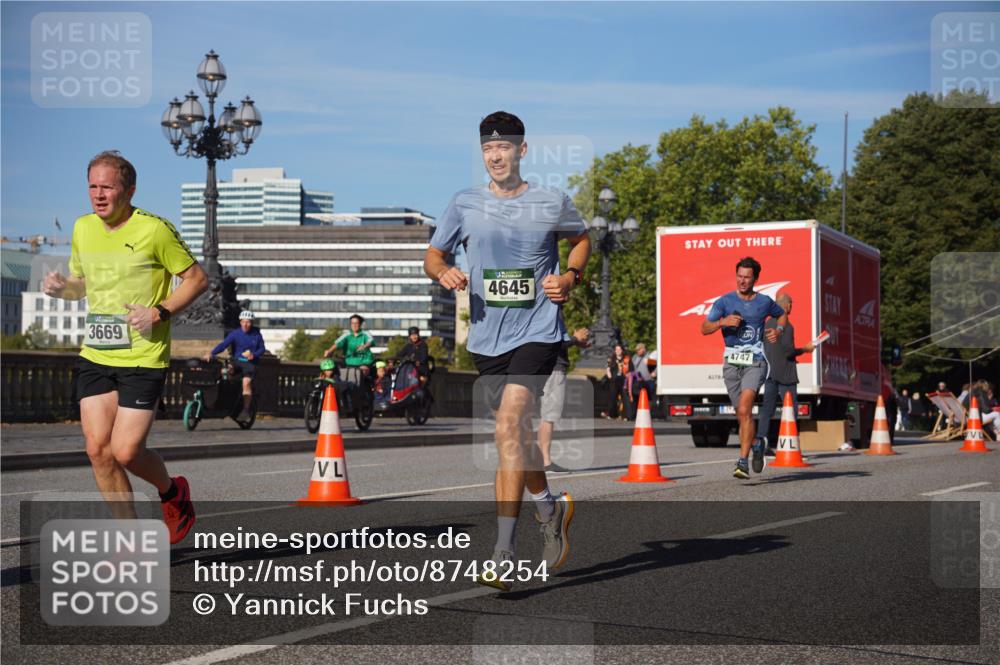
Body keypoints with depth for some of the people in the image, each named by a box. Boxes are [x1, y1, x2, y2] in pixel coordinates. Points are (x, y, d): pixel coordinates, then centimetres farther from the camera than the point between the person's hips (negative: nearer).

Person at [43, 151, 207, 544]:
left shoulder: (155, 230, -10)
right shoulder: (83, 229, 8)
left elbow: (197, 279, -4)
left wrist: (159, 312, -16)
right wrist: (61, 287, -1)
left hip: (144, 359, -6)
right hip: (95, 355, 6)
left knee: (125, 451, -10)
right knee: (97, 448, -2)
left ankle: (173, 493, 23)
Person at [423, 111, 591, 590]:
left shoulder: (553, 203, 0)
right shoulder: (465, 204, 3)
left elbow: (581, 239, 18)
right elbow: (433, 255, 12)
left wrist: (570, 276, -1)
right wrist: (443, 272, -11)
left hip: (537, 333, -4)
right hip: (487, 339, 4)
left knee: (508, 428, -20)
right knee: (515, 435, 15)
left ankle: (504, 551, -20)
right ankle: (552, 508, 43)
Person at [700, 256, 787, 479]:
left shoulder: (765, 302, 5)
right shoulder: (725, 301, 2)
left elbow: (783, 315, 25)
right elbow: (705, 328, -4)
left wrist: (778, 330, 5)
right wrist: (723, 321, -22)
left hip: (755, 362, -2)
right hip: (731, 362, 2)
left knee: (744, 410, -19)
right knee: (741, 413, 11)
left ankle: (742, 461, -19)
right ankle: (757, 444, 40)